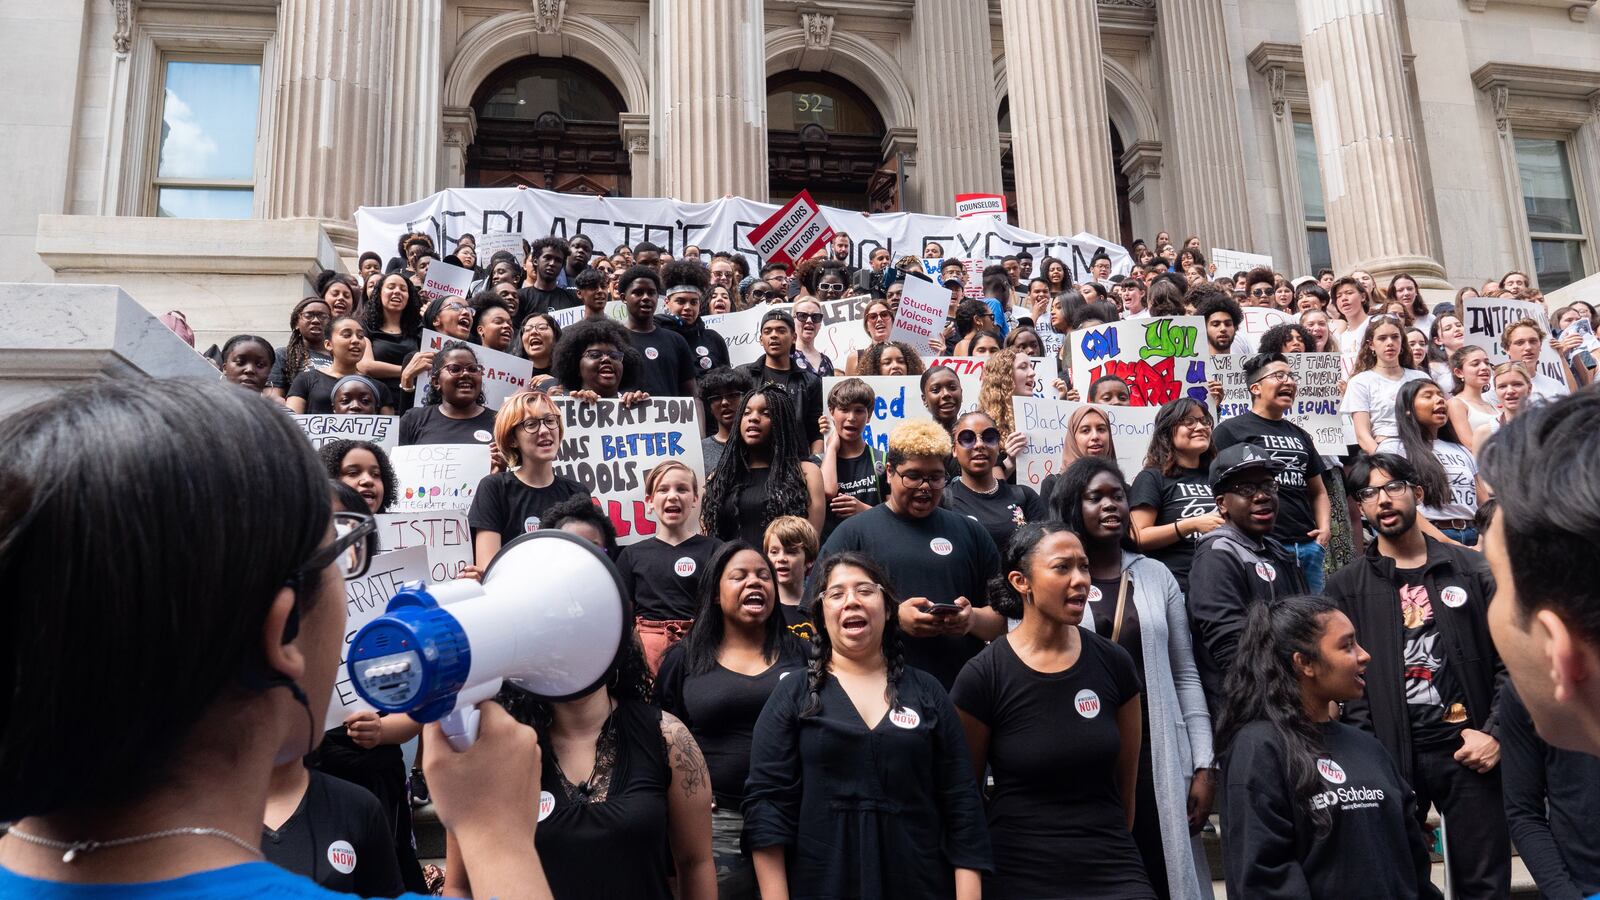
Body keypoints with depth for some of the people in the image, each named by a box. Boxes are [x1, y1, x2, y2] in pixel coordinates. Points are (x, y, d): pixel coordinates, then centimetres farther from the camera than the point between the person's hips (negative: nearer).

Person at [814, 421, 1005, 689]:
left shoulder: (970, 532, 12)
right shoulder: (853, 532, 3)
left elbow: (1002, 618, 12)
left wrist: (973, 619, -10)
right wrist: (894, 617, -16)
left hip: (961, 686, 2)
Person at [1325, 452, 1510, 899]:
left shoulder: (1471, 569, 7)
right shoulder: (1346, 587, 5)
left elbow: (1509, 658, 5)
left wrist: (1493, 733, -5)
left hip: (1469, 748, 1)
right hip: (1391, 755, 0)